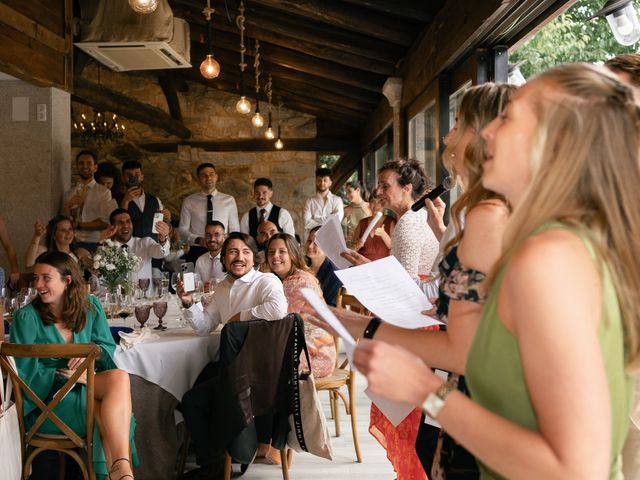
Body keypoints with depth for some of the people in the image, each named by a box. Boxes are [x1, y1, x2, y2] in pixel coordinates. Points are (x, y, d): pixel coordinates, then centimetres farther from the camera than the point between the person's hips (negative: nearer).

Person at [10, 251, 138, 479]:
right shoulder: (26, 317, -6)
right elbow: (26, 373, -9)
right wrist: (68, 375, -19)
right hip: (45, 399, -4)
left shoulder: (90, 307, 6)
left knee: (119, 377, -31)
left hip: (83, 384, 4)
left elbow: (108, 345, 10)